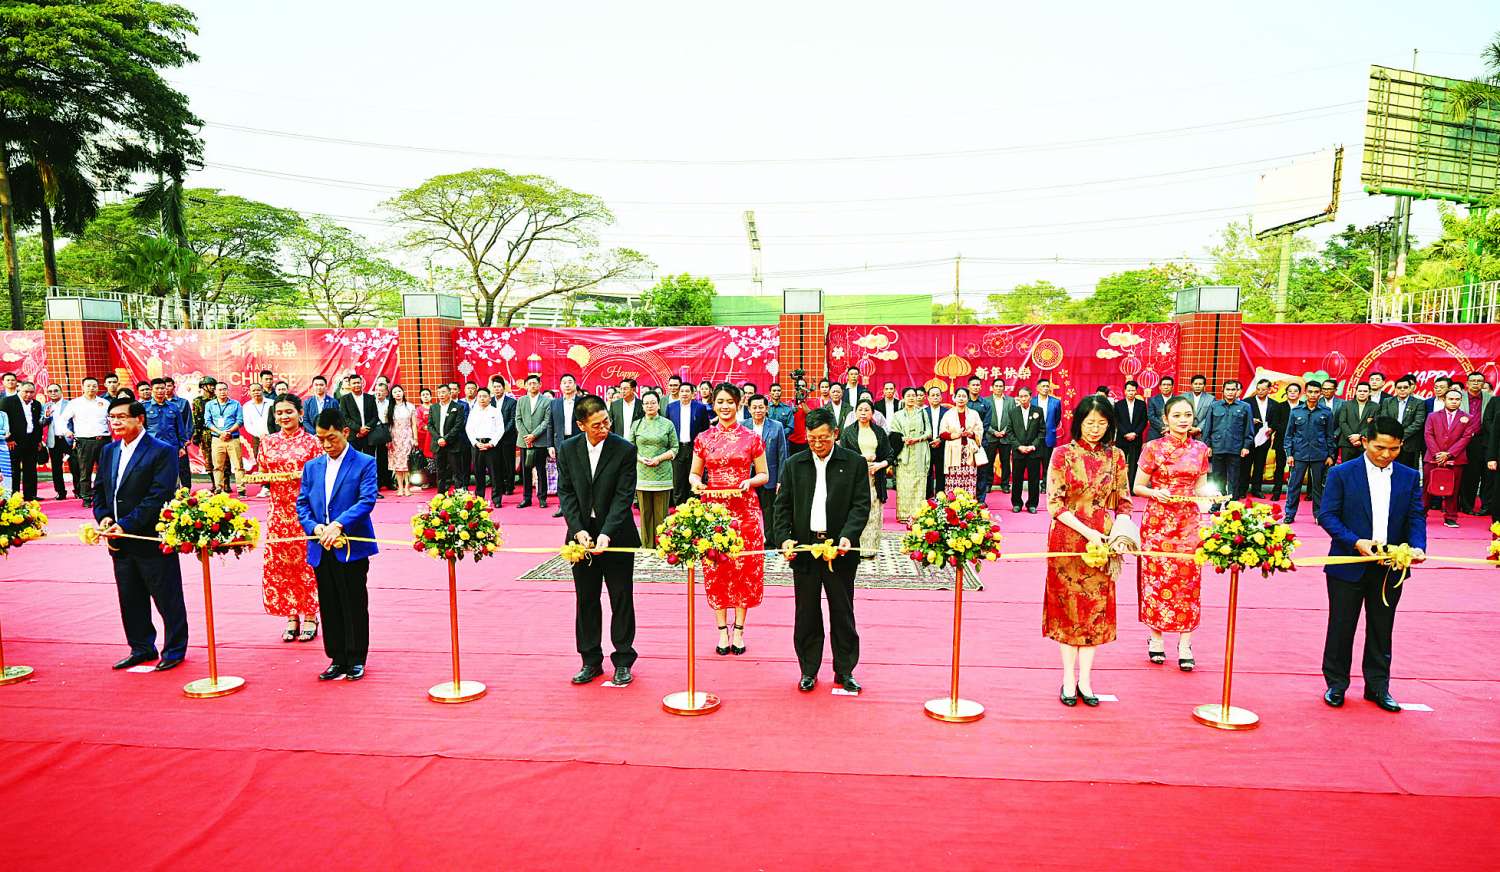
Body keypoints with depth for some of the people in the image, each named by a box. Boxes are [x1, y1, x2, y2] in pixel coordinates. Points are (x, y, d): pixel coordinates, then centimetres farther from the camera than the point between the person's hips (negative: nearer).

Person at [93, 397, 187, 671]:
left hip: (152, 539, -7)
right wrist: (103, 518, -3)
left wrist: (126, 525, -20)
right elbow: (100, 491, 16)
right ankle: (142, 648, 29)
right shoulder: (108, 451, 13)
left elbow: (159, 497, -17)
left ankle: (174, 651, 15)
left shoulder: (162, 452, -11)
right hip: (120, 542, 7)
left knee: (167, 599, 3)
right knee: (130, 599, 15)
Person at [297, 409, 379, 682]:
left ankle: (356, 660, 15)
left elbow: (367, 500, -13)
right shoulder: (312, 467, 13)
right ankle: (337, 660, 21)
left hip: (352, 548, -5)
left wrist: (338, 524, -23)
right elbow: (302, 503, 11)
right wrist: (314, 527, -8)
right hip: (321, 549, 5)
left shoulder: (365, 463, -3)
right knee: (329, 607, 10)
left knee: (354, 606, 3)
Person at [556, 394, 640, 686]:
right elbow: (566, 492, 0)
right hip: (582, 535, 3)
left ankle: (623, 661, 18)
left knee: (622, 599, 5)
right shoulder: (567, 449, 1)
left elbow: (624, 496, -12)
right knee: (586, 600, 10)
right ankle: (591, 661, 22)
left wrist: (607, 533, -22)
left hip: (616, 536, -2)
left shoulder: (625, 450, -8)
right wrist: (578, 530, -13)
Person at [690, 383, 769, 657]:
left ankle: (739, 631, 12)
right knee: (716, 570, 3)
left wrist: (749, 481, -12)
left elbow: (764, 475, 8)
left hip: (744, 509, -1)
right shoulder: (703, 439, 6)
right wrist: (695, 482, -11)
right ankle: (723, 631, 13)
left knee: (744, 568, 1)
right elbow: (694, 473, 11)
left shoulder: (752, 438, 2)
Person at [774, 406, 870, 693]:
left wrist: (848, 536, -19)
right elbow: (783, 505, 6)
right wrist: (785, 537, -9)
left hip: (839, 549, -1)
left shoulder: (855, 463, 1)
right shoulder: (794, 464, 7)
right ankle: (808, 671, 21)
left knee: (842, 612, 7)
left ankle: (845, 671, 20)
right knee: (807, 613, 9)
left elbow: (861, 505, -4)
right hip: (804, 547, 2)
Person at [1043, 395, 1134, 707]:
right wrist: (1087, 531, -16)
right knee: (1068, 605, 3)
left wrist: (1120, 527, -12)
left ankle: (1084, 679, 15)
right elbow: (1054, 503, -7)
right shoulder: (1063, 454, -3)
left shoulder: (1116, 456, 5)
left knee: (1096, 607, 5)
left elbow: (1123, 502, 8)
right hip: (1068, 538, -2)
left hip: (1103, 541, 3)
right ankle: (1069, 678, 14)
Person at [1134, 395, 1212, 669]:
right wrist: (1155, 493, -20)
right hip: (1158, 521, -2)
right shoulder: (1153, 448, -4)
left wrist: (1209, 493, -8)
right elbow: (1137, 487, -1)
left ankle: (1185, 644, 11)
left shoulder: (1200, 449, 6)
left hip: (1189, 523, 2)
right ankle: (1156, 639, 18)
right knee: (1156, 578, 2)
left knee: (1188, 580, 2)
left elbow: (1200, 487, 13)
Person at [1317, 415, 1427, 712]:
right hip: (1349, 565, -3)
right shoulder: (1342, 474, -5)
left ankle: (1378, 686, 24)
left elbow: (1417, 517, 3)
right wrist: (1356, 543, -21)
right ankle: (1336, 684, 18)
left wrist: (1418, 546, -16)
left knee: (1381, 629, 12)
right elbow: (1326, 515, -8)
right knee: (1341, 627, 5)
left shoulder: (1409, 477, 5)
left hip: (1390, 567, 3)